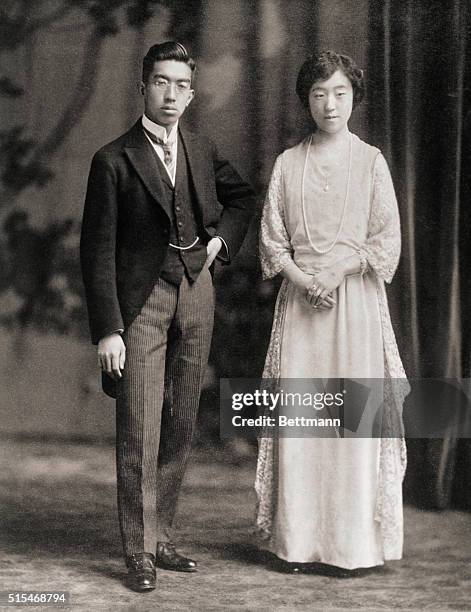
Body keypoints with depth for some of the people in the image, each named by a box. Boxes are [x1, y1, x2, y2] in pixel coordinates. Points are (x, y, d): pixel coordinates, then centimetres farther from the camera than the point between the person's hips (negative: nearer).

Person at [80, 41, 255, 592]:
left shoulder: (203, 152, 10)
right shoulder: (114, 160, -6)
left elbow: (242, 195, 30)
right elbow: (97, 251, -8)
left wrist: (222, 238, 11)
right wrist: (107, 329, -13)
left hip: (195, 294, 5)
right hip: (141, 300, -5)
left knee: (179, 428, 8)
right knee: (139, 432, -6)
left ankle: (161, 537, 19)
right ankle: (139, 552, 1)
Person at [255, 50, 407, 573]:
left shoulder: (370, 162, 4)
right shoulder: (288, 164, 9)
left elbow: (387, 241, 0)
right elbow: (271, 239, 7)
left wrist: (334, 272, -11)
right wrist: (304, 279, -9)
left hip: (354, 300, -1)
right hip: (299, 301, 2)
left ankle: (352, 543, 3)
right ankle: (298, 542, 4)